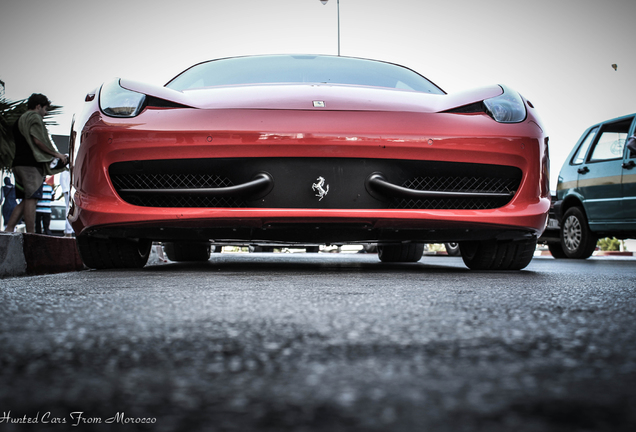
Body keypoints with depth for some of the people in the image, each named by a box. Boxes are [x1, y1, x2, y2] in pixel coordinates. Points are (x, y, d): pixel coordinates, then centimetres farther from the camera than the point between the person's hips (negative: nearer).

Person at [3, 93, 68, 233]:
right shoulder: (35, 117, -2)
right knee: (31, 199, -11)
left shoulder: (19, 121, 27)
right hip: (31, 164, -9)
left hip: (18, 163, 9)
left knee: (25, 200, 11)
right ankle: (31, 235, -13)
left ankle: (8, 229, 3)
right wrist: (56, 154, -4)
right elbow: (38, 140, -13)